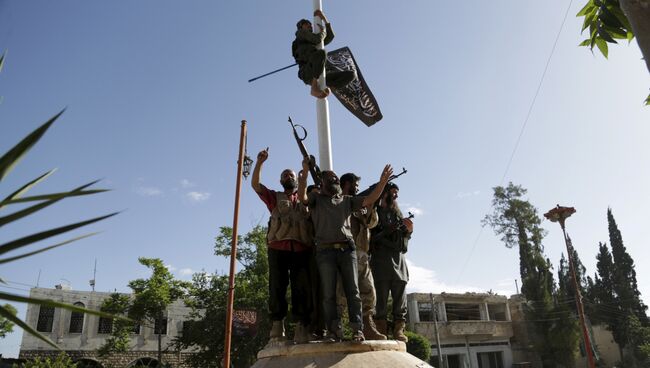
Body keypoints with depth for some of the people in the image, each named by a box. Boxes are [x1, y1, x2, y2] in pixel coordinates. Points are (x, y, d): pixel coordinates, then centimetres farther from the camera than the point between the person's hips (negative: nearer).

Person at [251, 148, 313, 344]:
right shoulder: (274, 197, 22)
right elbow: (255, 184, 11)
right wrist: (260, 162, 4)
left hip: (302, 249, 1)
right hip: (278, 248, -1)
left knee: (302, 288, -6)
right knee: (277, 286, -4)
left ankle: (302, 328, -5)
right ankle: (277, 325, 1)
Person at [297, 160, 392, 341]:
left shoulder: (347, 200, 24)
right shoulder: (316, 198, 16)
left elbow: (369, 200, 13)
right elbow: (302, 196, -5)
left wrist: (382, 182, 2)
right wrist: (305, 171, -16)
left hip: (347, 249, 2)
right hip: (325, 250, -2)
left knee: (353, 290, -5)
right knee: (328, 293, -4)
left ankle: (357, 329, -5)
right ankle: (334, 330, -1)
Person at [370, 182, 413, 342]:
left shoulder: (398, 213, 25)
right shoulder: (375, 212, 9)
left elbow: (405, 236, 20)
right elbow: (371, 235, -3)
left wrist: (409, 230, 0)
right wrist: (387, 231, -17)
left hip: (398, 257, 5)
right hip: (381, 256, -5)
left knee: (400, 294, -2)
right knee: (381, 294, -7)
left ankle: (399, 329, 0)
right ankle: (380, 329, -6)